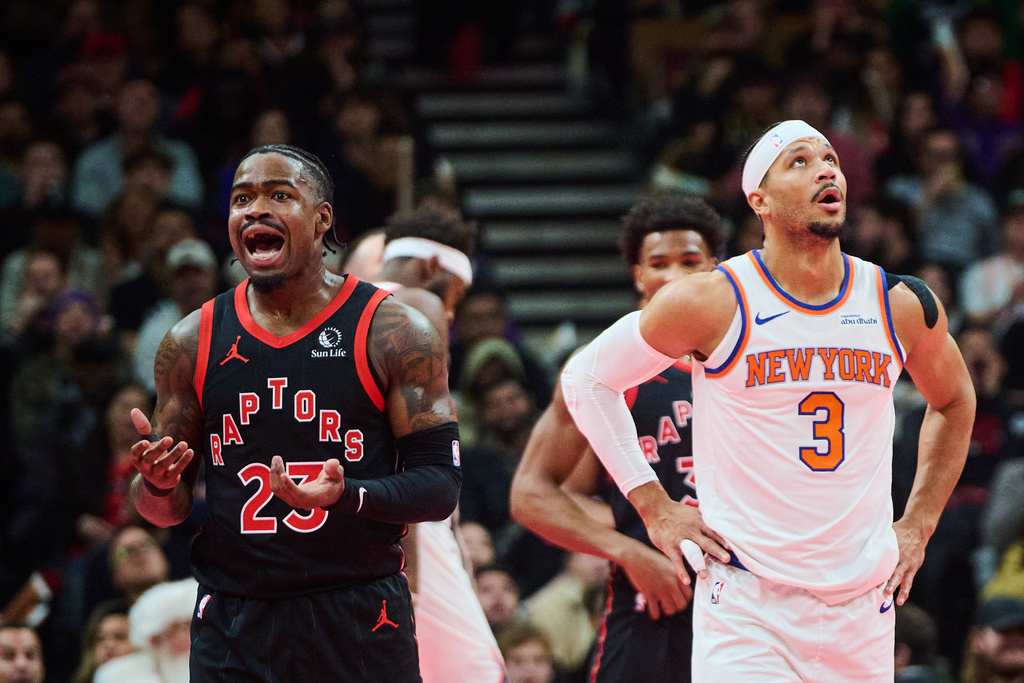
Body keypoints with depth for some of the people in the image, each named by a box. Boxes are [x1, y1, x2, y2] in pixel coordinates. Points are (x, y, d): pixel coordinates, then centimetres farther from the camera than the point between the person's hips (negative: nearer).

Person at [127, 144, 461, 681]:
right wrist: (158, 486, -12)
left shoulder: (393, 332, -2)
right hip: (231, 629, 2)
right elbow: (166, 510, 12)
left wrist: (346, 496, -23)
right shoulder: (192, 343, 7)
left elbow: (439, 485, -5)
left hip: (359, 617, -2)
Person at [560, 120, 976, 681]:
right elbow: (586, 378, 4)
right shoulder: (713, 302, -8)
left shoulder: (904, 307, 3)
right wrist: (654, 507, 0)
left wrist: (919, 524, 15)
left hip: (863, 607, 4)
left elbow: (954, 401, 24)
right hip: (745, 608, -4)